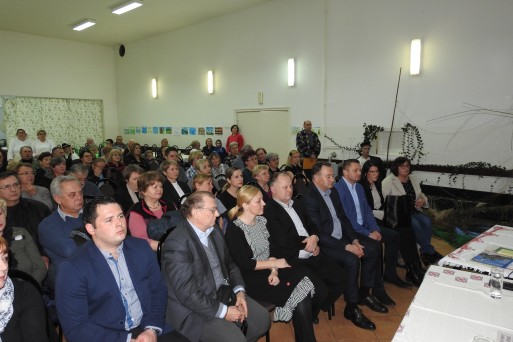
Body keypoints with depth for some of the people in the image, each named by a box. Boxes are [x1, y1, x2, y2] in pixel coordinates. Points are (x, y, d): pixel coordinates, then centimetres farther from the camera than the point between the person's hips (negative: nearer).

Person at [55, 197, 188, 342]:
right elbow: (76, 327, -10)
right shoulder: (73, 269, -10)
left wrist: (152, 329, -8)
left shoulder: (141, 248, 1)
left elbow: (159, 290, 6)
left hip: (148, 329, 3)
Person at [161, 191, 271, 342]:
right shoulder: (176, 243, -23)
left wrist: (239, 291, -3)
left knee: (262, 318, 1)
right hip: (195, 309, -8)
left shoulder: (214, 231, 4)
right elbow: (187, 292, -25)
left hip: (224, 293, 8)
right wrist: (223, 311, -19)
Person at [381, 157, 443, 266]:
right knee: (415, 223, -30)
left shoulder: (413, 179, 16)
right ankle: (431, 252, -14)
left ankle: (425, 252, -12)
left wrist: (423, 201, -2)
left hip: (414, 211, 6)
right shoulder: (388, 181, -5)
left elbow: (422, 195, 23)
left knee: (427, 221, -24)